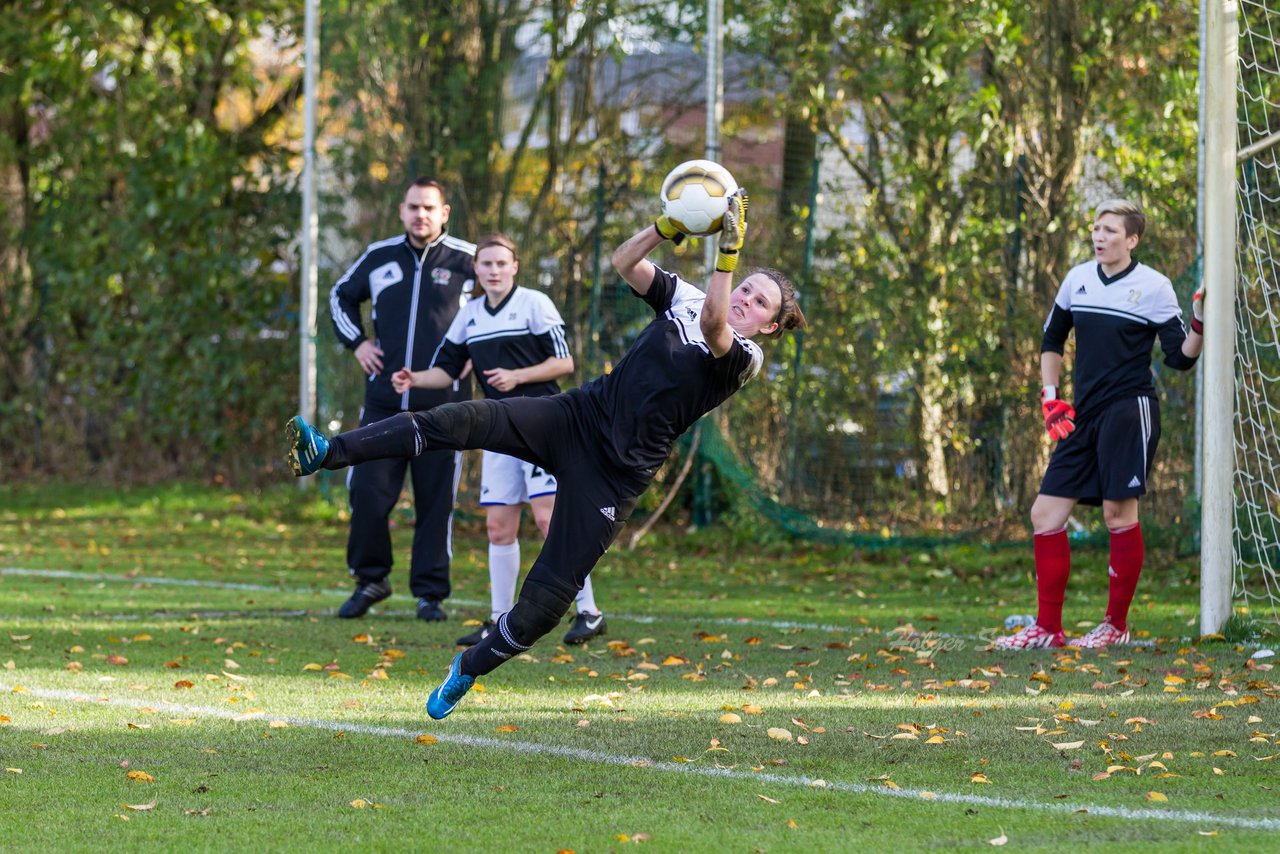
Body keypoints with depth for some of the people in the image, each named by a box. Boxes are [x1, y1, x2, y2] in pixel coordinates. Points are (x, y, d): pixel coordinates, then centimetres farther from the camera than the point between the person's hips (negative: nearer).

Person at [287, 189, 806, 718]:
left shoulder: (745, 360, -6)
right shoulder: (684, 299, 10)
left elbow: (713, 326, -27)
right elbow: (624, 262, -1)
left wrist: (729, 251, -35)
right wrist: (671, 226, -16)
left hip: (618, 471, -4)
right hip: (578, 416, 4)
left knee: (554, 587, -8)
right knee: (462, 421, -20)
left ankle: (470, 669, 16)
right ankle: (327, 454, -28)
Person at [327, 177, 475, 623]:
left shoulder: (466, 259, 0)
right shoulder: (379, 257, 9)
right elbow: (341, 296, 26)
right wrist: (356, 342, 12)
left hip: (442, 403, -2)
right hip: (385, 399, 2)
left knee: (436, 501, 0)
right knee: (367, 490, -3)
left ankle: (430, 593, 9)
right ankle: (371, 578, 15)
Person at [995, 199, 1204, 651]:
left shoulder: (1154, 287, -5)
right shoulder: (1078, 279, 10)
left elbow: (1181, 357, -6)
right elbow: (1052, 339, 23)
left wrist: (1200, 323, -25)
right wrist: (1050, 397, 13)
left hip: (1131, 409, -6)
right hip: (1084, 416, 6)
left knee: (1119, 512, -9)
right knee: (1046, 513, 2)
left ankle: (1116, 625, 3)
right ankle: (1047, 627, 7)